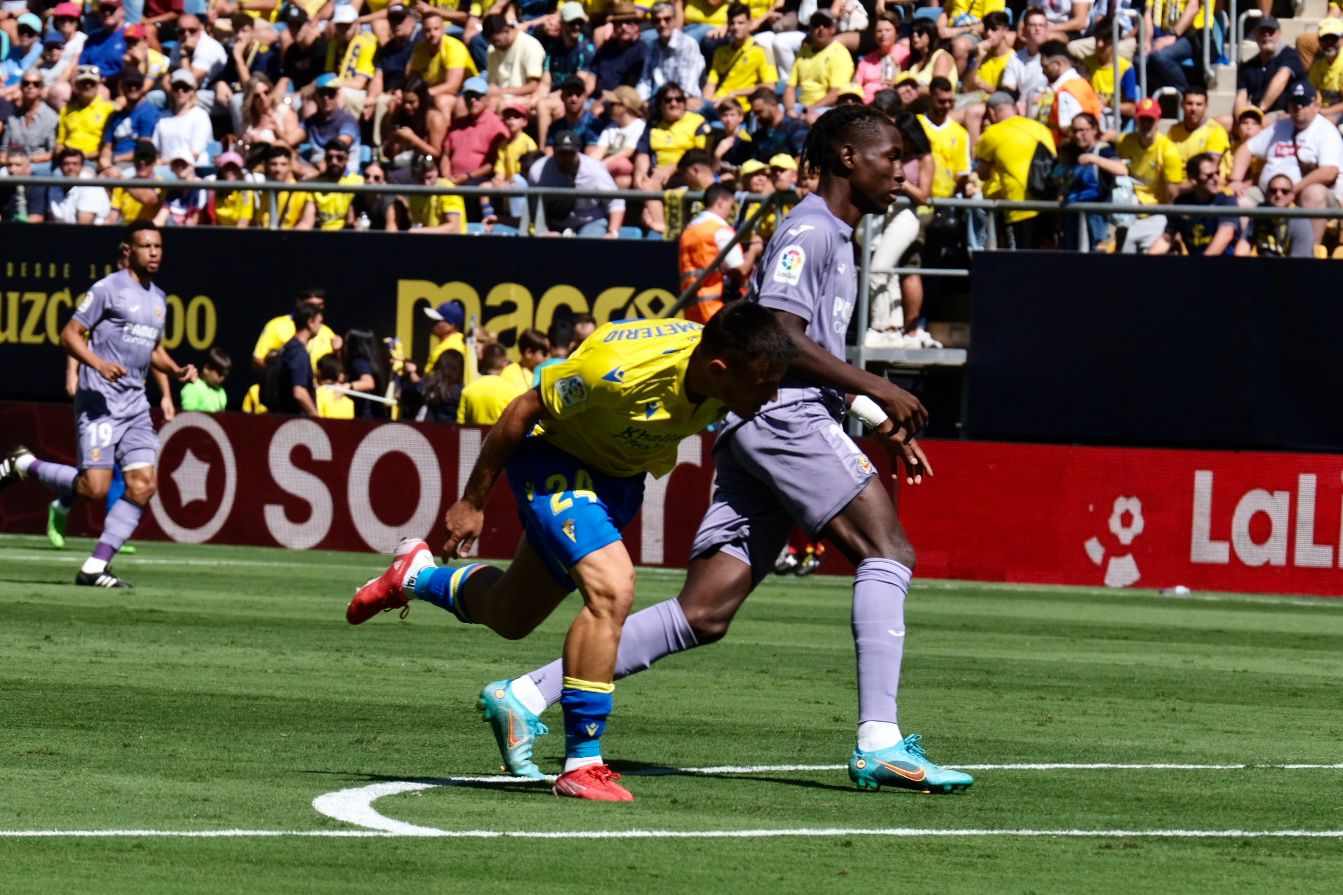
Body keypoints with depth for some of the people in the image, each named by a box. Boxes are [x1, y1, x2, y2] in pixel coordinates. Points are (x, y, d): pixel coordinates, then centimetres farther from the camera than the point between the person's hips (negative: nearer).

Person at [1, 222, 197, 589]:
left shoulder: (157, 298, 17)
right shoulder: (108, 289, -6)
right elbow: (69, 335, -8)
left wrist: (176, 370, 11)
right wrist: (99, 363, -23)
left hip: (135, 403, 7)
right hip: (100, 400, -7)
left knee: (143, 486, -5)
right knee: (94, 487, -14)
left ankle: (94, 568, -2)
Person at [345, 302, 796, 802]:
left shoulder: (732, 374, -20)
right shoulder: (621, 369, -38)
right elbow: (526, 409, -23)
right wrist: (473, 502, -14)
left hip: (620, 475, 7)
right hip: (556, 457, -7)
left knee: (511, 618, 18)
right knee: (611, 589, -28)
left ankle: (418, 577, 48)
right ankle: (581, 763, -19)